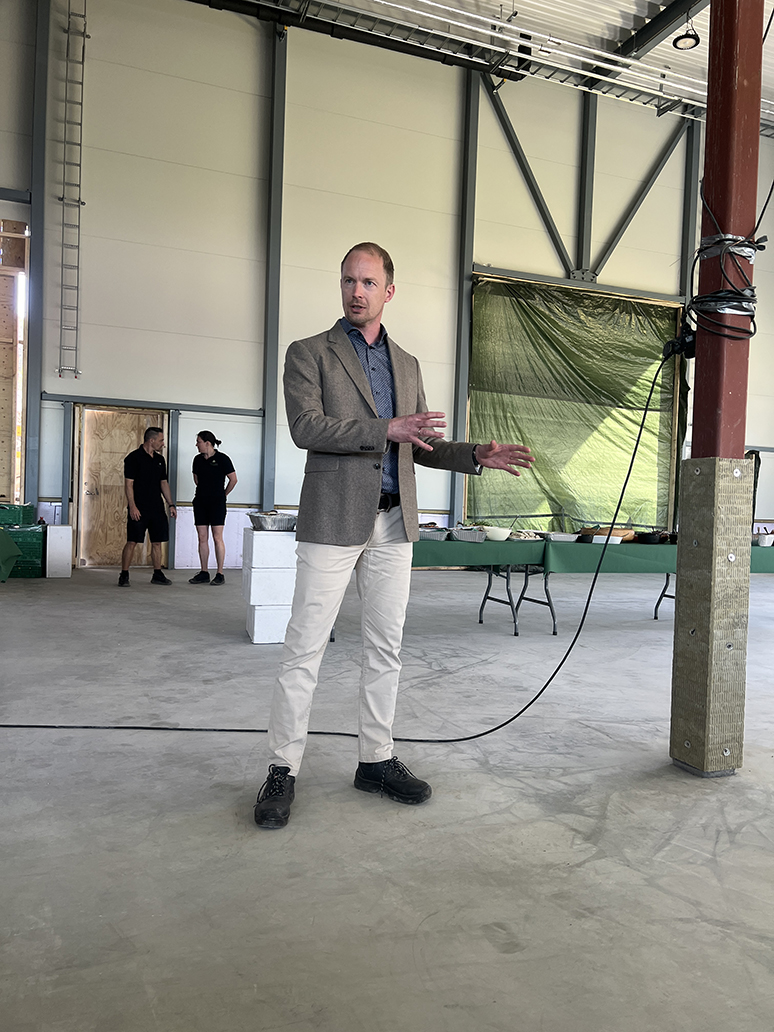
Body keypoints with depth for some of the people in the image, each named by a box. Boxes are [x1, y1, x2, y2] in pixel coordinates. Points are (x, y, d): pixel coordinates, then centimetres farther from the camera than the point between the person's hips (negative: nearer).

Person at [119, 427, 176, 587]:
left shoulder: (160, 459, 13)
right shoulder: (133, 458, -7)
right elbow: (128, 484, -10)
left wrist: (171, 504, 13)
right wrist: (132, 506, -17)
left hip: (157, 508, 6)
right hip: (139, 509, -6)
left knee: (157, 542, 8)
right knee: (132, 542, -5)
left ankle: (157, 575, 17)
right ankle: (124, 575, 4)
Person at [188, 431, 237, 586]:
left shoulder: (222, 459, -8)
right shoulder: (198, 459, 9)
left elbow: (233, 479, -2)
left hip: (217, 502, -6)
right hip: (200, 501, 6)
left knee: (217, 538, -6)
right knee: (202, 538, 5)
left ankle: (220, 574, -1)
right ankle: (204, 573, 12)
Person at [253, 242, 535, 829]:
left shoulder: (407, 364, 18)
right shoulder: (309, 354, 3)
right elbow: (306, 427, -12)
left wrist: (477, 456, 6)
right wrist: (386, 429, -19)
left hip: (393, 523, 5)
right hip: (334, 521, -5)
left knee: (386, 647, 10)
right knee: (305, 648, -3)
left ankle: (376, 760, 23)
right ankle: (283, 771, 8)